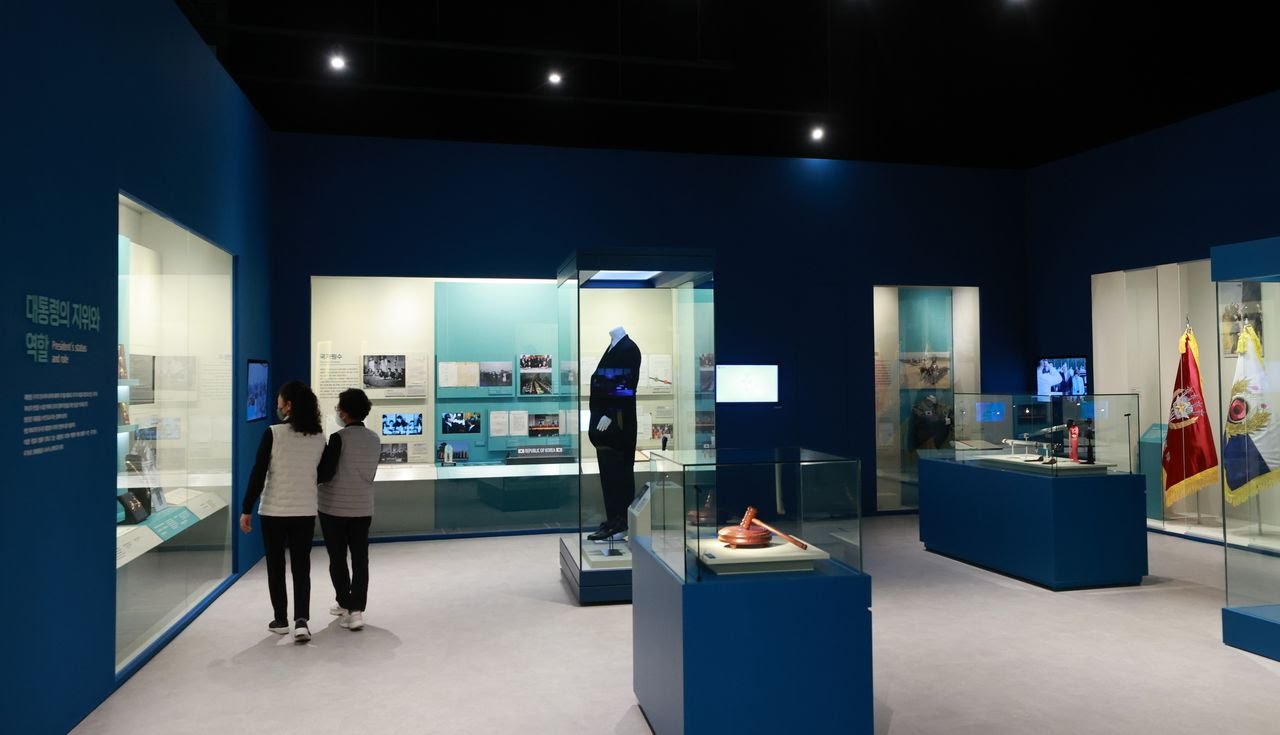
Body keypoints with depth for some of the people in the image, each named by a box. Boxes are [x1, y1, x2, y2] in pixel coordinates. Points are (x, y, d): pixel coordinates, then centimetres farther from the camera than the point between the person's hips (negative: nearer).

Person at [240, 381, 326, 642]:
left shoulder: (274, 433, -12)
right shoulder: (319, 437, 0)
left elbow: (258, 474, -11)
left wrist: (246, 510, -5)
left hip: (274, 511, -2)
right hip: (306, 512, 3)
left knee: (275, 567, 13)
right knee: (301, 567, 7)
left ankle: (281, 621, 22)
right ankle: (301, 621, -5)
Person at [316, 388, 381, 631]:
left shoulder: (339, 438, -15)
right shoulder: (375, 439, 2)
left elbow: (325, 473, -14)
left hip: (334, 508, -4)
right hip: (363, 508, 4)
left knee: (338, 559, 9)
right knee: (360, 558, 7)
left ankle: (345, 604, 16)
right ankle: (356, 609, 5)